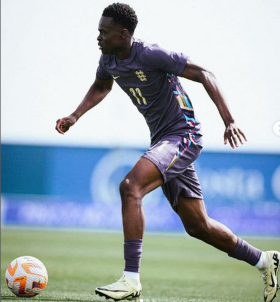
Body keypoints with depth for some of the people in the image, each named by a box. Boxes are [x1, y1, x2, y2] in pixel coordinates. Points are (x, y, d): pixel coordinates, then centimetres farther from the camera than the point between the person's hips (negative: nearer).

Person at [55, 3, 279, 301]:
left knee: (130, 187, -28)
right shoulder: (109, 59, 5)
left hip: (183, 136, -9)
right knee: (197, 226, 11)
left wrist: (229, 121, -24)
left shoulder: (151, 55, -19)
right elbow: (100, 87, 29)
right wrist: (75, 116, 14)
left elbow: (204, 75, -17)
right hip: (162, 141, 9)